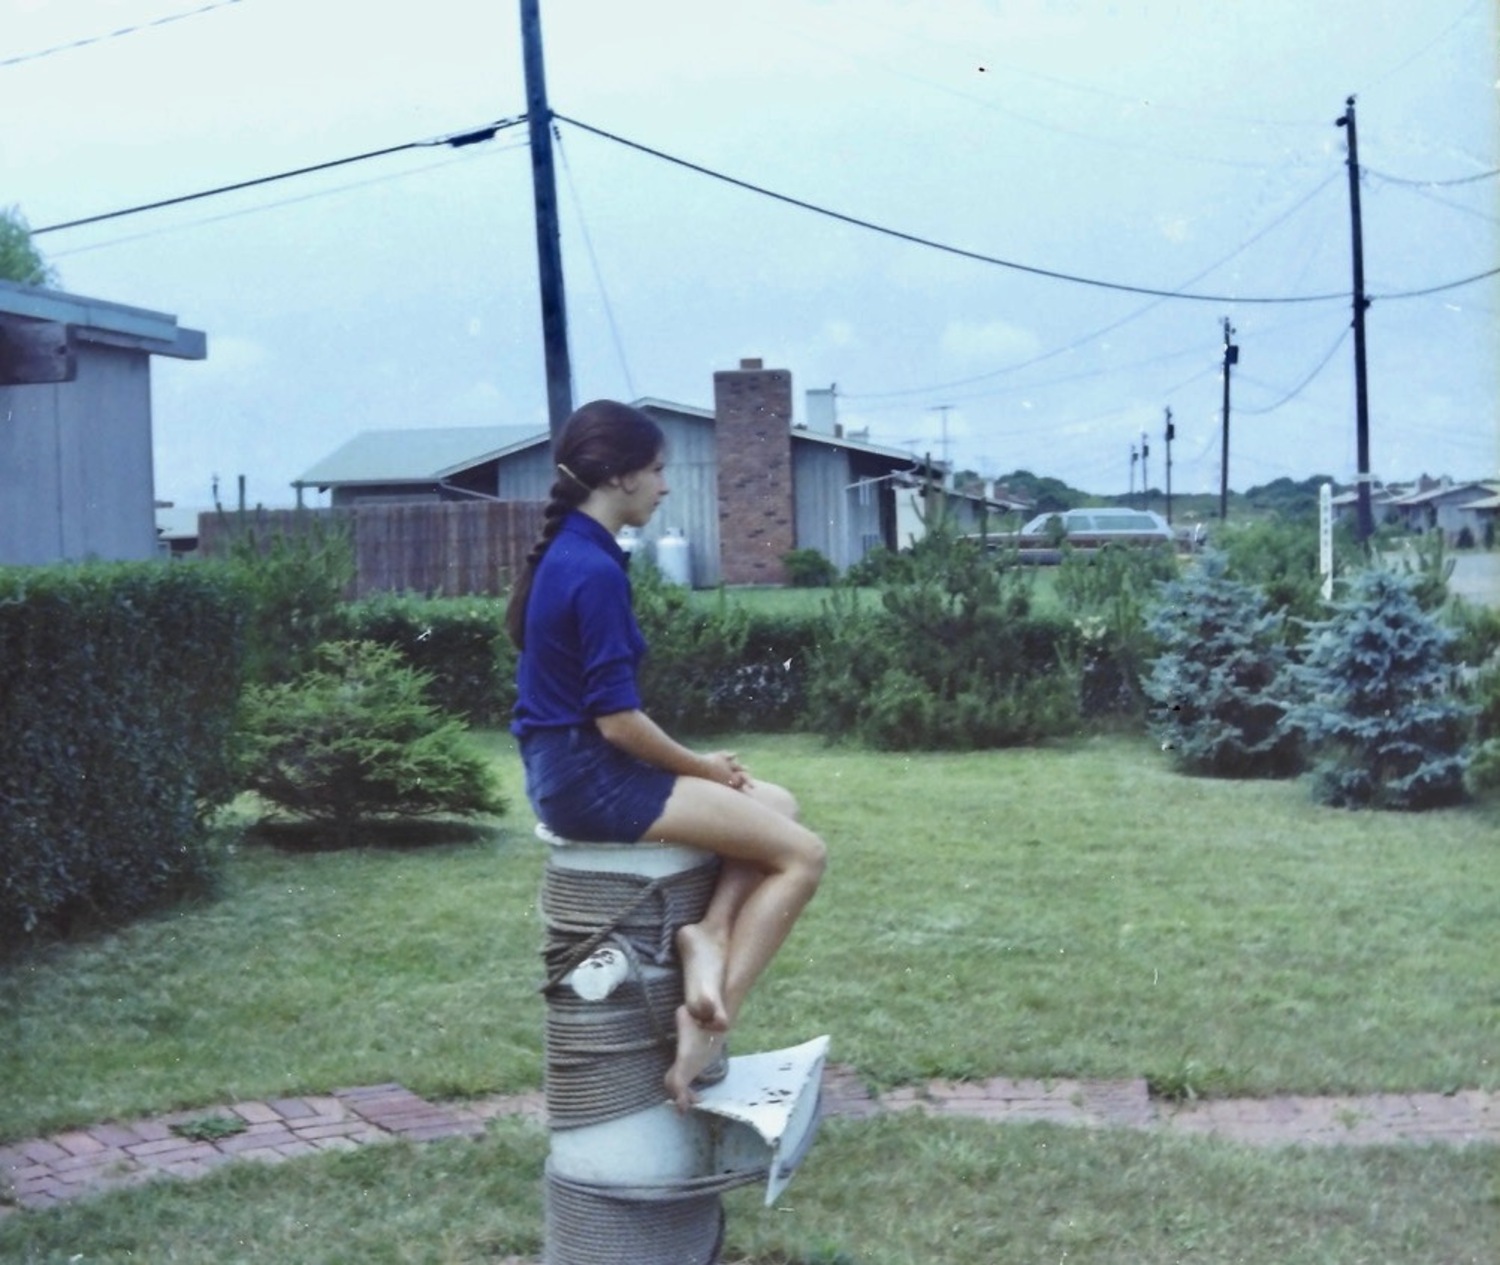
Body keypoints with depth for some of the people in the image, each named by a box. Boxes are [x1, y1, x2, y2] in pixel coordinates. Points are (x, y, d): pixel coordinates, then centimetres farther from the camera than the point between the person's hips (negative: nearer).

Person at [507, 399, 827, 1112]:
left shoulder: (565, 555, 12)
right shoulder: (596, 571, -18)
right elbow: (618, 720, -20)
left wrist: (697, 765, 11)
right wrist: (701, 767, -3)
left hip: (572, 768, 10)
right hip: (590, 780, -10)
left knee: (776, 806, 13)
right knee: (801, 854, -6)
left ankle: (708, 932, -7)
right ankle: (710, 1028, -8)